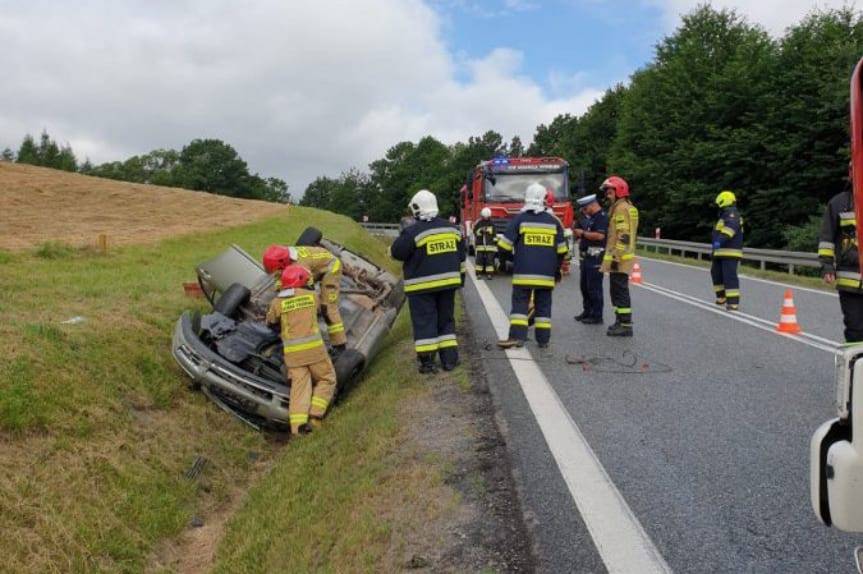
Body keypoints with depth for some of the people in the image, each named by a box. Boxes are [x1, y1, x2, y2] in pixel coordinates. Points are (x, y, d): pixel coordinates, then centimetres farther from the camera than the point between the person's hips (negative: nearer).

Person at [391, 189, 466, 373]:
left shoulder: (413, 232, -15)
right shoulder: (452, 228, 6)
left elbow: (396, 252, -7)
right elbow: (461, 257, 13)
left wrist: (402, 238, 11)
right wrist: (460, 277, 24)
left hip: (422, 286, -5)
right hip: (448, 282, 5)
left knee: (424, 322, 2)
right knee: (446, 320, 15)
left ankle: (427, 361, 2)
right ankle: (450, 358, 16)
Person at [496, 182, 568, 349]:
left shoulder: (519, 219, -3)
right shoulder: (553, 221, 7)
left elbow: (505, 245, -4)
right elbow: (562, 250, 11)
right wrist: (557, 270, 22)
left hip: (523, 272, -3)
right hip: (546, 273, 3)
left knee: (520, 303, 0)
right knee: (543, 305, 9)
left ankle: (517, 336, -11)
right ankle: (543, 340, 10)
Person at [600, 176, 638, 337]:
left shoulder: (622, 209, -13)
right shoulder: (618, 208, 19)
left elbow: (624, 237, -21)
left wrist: (615, 258, -22)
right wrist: (610, 257, 25)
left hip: (619, 259, -10)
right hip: (619, 258, 10)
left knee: (620, 291, -8)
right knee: (617, 291, 16)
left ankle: (625, 325, -5)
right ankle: (620, 321, 24)